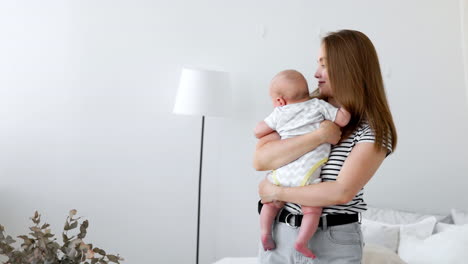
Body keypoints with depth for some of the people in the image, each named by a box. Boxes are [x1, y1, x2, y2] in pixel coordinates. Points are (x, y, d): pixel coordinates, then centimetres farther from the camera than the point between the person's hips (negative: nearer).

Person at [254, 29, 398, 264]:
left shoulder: (374, 129, -9)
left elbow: (342, 192, -20)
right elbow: (260, 160, -10)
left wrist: (277, 192, -14)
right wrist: (319, 136, -19)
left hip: (333, 243, -3)